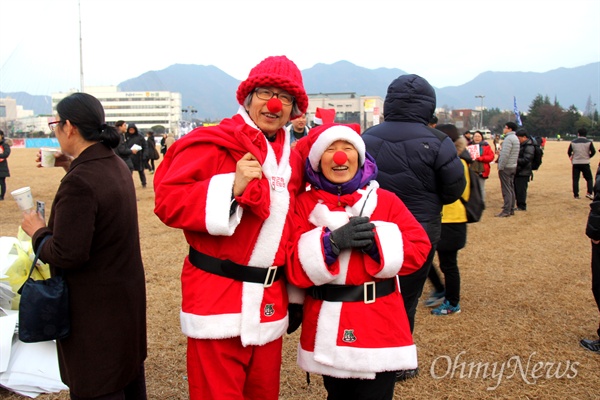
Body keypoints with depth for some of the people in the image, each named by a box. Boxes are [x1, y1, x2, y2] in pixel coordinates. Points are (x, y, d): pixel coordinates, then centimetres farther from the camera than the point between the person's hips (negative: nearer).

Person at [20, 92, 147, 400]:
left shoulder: (78, 182, -26)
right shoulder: (116, 165, 3)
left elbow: (66, 255, -27)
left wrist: (37, 231, -10)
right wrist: (73, 166, 15)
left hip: (94, 309, -9)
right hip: (126, 295, 9)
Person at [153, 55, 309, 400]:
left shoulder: (292, 159, 11)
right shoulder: (212, 144, -9)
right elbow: (168, 201, -14)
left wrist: (296, 295, 17)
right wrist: (232, 188, -24)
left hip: (270, 303, 6)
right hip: (218, 302, -6)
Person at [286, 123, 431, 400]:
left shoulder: (385, 200, 2)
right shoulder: (304, 205, -1)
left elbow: (419, 249, -5)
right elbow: (293, 267, -9)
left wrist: (376, 240, -19)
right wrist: (332, 241, -24)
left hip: (379, 327, 0)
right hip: (330, 327, 0)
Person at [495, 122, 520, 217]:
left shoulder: (508, 139, -16)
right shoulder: (515, 138, 16)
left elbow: (505, 155, -23)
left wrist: (500, 167, -18)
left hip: (506, 167, -10)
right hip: (513, 166, 10)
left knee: (506, 189, -7)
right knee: (511, 188, 13)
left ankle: (506, 211, -6)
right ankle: (511, 209, 19)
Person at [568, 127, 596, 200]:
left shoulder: (573, 142, 1)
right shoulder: (589, 142, -4)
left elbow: (569, 152, 6)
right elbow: (593, 152, -4)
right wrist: (588, 156, 15)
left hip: (575, 163, 1)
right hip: (585, 163, -1)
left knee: (575, 179, 6)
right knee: (589, 179, 9)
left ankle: (576, 194, 4)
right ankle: (589, 193, -4)